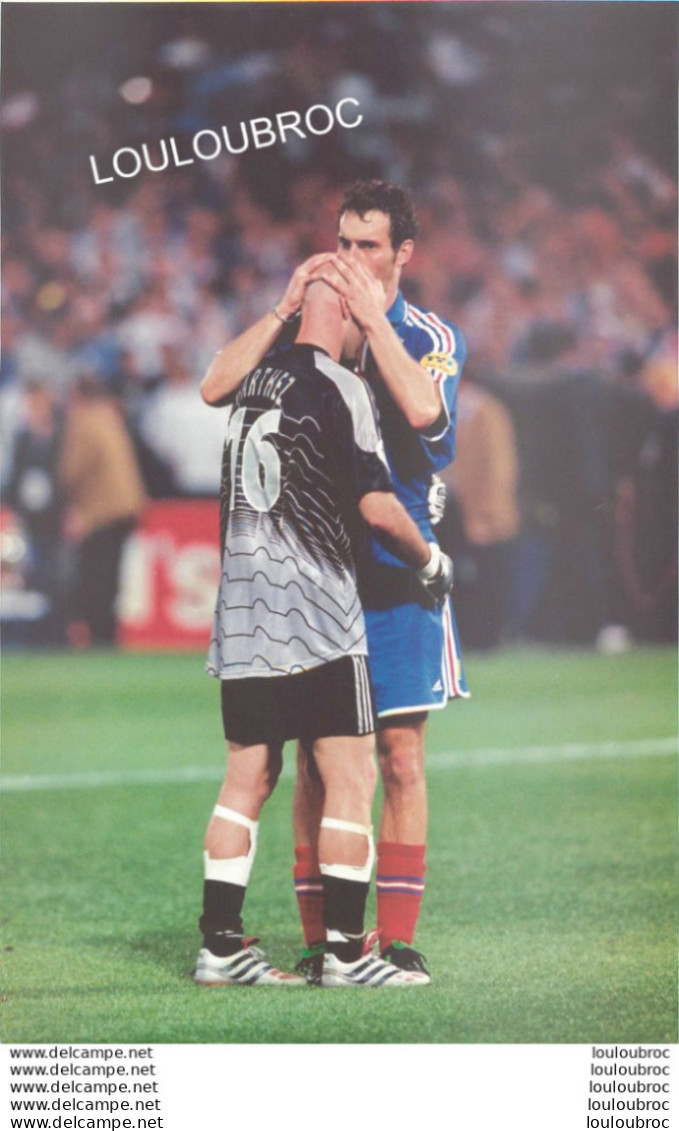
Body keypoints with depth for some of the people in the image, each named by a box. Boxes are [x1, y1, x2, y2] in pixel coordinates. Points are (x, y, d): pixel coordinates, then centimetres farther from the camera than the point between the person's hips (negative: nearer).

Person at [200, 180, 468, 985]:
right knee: (315, 764, 1)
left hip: (395, 573, -1)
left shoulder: (433, 337, 3)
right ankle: (320, 942, 5)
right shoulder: (304, 327, 8)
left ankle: (396, 940, 3)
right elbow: (215, 388, -6)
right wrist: (288, 309, -11)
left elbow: (422, 409, -19)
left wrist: (372, 315, -16)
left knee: (399, 759, -1)